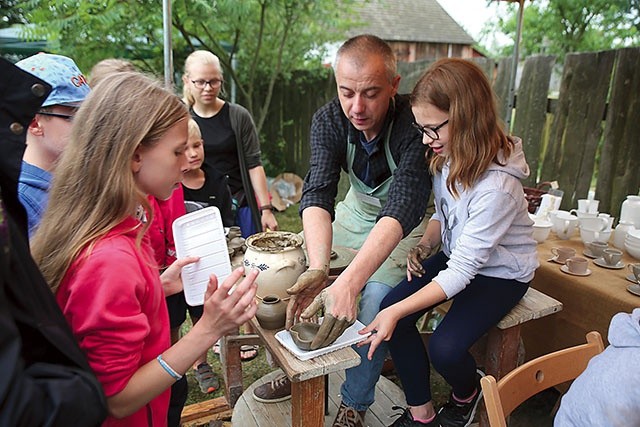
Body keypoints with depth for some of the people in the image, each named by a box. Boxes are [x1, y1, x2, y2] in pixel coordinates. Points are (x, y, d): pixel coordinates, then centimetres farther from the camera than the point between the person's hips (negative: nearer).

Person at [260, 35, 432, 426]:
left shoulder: (414, 126, -32)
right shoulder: (329, 120, -20)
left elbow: (400, 211, -42)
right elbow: (317, 195, -30)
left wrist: (348, 283, -55)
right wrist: (317, 270, -47)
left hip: (406, 222, -4)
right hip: (356, 210, 4)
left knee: (375, 297, -20)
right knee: (298, 270, -1)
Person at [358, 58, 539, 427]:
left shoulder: (497, 186, -33)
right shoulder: (450, 157, -9)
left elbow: (461, 272, -32)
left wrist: (396, 312, -36)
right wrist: (425, 245, -11)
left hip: (500, 273, -6)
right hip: (456, 254, 7)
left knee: (445, 348, -23)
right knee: (390, 308, -14)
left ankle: (467, 393, 17)